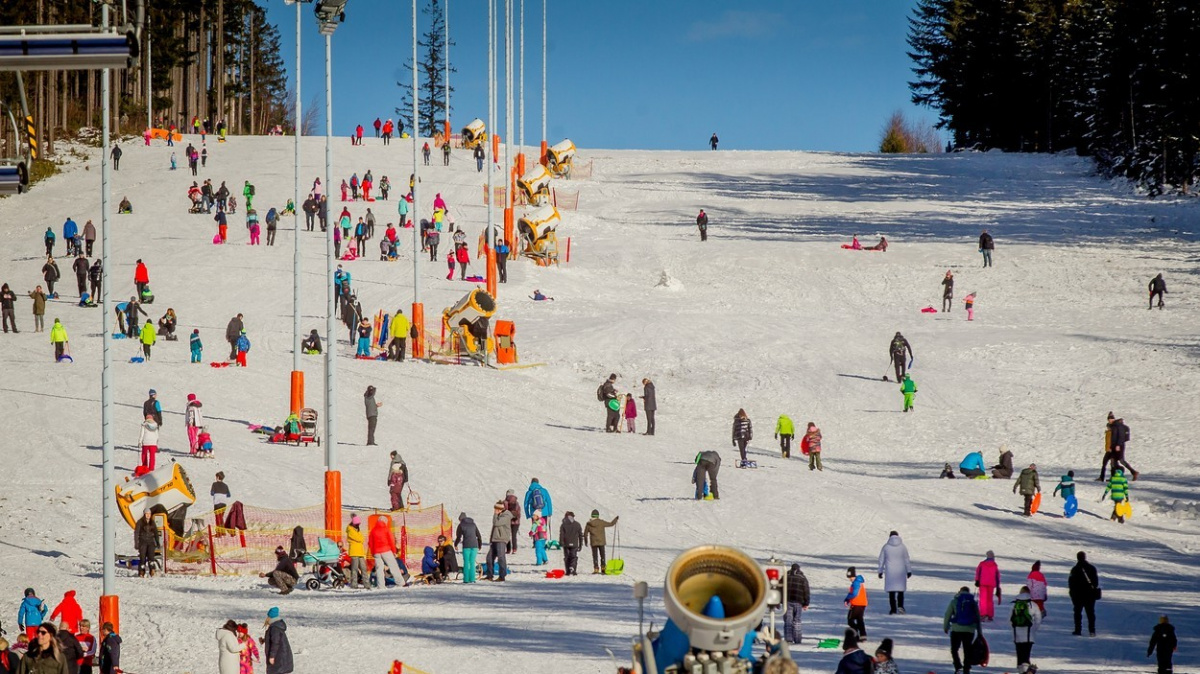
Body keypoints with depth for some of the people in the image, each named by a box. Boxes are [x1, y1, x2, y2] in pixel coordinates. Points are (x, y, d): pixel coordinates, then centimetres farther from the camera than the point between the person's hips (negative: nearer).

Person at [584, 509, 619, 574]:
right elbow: (611, 524, 1)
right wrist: (616, 519, 19)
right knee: (602, 555, 12)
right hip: (601, 542, 0)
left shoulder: (589, 524, -4)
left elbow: (585, 534, 4)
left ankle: (596, 569, 0)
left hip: (593, 543, 0)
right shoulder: (601, 522, -7)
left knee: (595, 556, 6)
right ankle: (603, 568, 7)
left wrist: (586, 541, 19)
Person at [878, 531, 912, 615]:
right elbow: (907, 560, 1)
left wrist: (880, 571, 12)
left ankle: (893, 609, 4)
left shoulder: (886, 547, -2)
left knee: (891, 591, 6)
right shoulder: (903, 546, -1)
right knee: (900, 590, 10)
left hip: (890, 572, 0)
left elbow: (881, 560, 3)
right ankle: (900, 606, -11)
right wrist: (909, 571, 9)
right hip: (901, 572, 0)